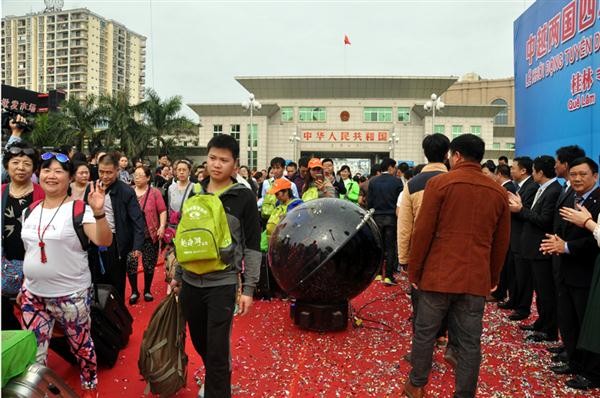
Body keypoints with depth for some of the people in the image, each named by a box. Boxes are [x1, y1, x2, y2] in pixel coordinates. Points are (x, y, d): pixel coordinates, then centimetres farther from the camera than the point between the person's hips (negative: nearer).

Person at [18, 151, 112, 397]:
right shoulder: (31, 210, 6)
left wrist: (98, 212, -41)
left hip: (70, 295, -5)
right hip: (34, 295, 5)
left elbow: (104, 242, -26)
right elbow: (30, 252, 17)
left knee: (81, 344, 12)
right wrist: (24, 286, 18)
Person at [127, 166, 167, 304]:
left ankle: (147, 290, 24)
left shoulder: (155, 192, -2)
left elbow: (162, 211, -4)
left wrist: (162, 227, -15)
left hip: (150, 234, -2)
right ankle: (134, 291, 16)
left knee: (149, 264, 8)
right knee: (130, 263, -1)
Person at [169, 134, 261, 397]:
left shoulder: (244, 198, -7)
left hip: (223, 284, -4)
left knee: (217, 348, 0)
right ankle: (216, 376, 44)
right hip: (191, 282, 5)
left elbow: (252, 246, -6)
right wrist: (177, 276, 14)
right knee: (199, 343, 18)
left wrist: (248, 289, -9)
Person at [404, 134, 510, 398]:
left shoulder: (440, 183, -6)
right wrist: (493, 278, 22)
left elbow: (422, 231, -8)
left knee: (425, 332, 12)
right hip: (476, 278, 3)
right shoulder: (499, 192, 6)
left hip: (439, 274, -3)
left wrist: (414, 270, 2)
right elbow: (501, 243, 11)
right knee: (469, 341, 9)